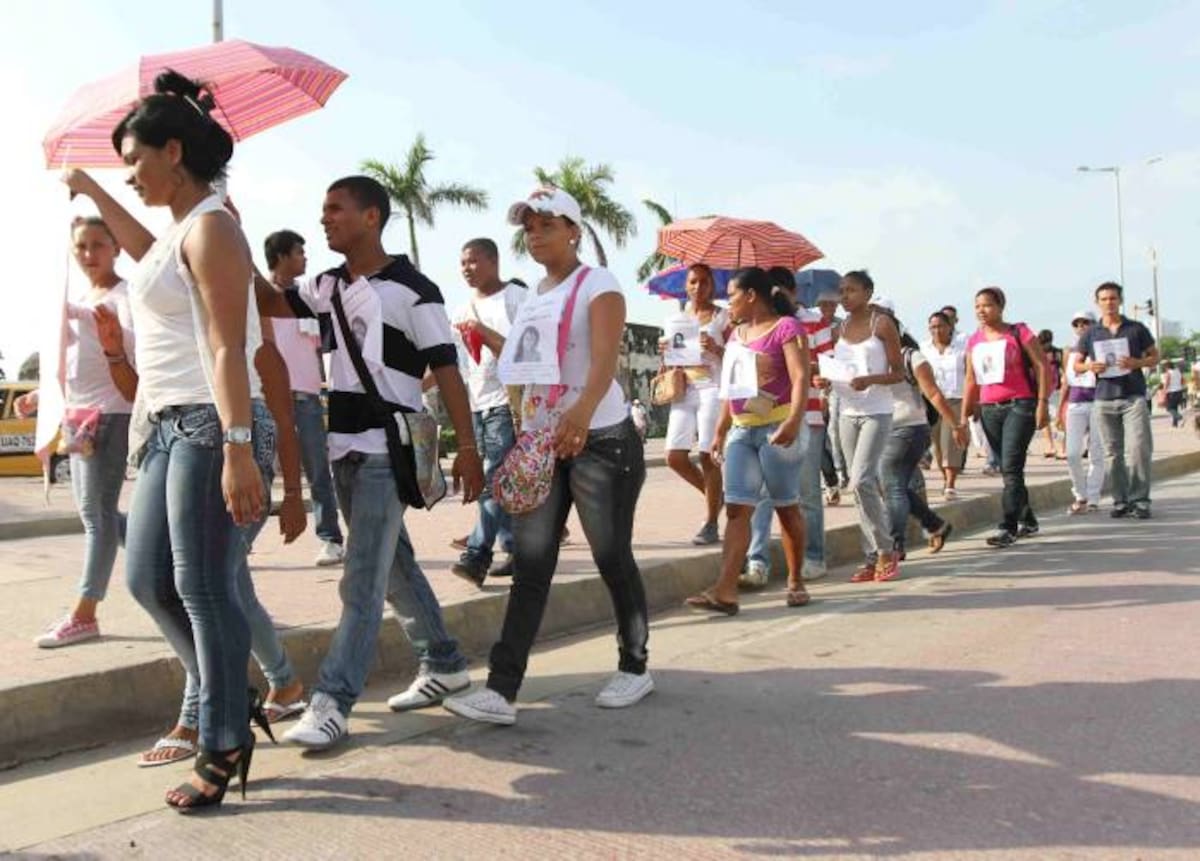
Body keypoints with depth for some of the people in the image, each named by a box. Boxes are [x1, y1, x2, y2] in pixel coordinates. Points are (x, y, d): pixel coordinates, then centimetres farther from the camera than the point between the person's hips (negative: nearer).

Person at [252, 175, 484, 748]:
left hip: (387, 452, -7)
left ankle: (332, 703, -5)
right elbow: (270, 303, 7)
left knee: (362, 580, -7)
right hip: (344, 448, 7)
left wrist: (467, 448, -14)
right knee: (393, 565, 15)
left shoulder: (413, 290, -9)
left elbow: (446, 370, -10)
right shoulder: (328, 286, 11)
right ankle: (444, 664, 29)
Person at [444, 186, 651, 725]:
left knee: (612, 558, 3)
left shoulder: (598, 285, -8)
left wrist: (582, 411, -44)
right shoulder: (531, 298, 14)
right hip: (540, 442, 6)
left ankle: (635, 668, 22)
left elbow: (605, 359, -25)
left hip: (601, 439, -6)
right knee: (529, 567, -1)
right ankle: (501, 690, -4)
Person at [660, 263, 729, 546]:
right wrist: (665, 351, 0)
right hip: (684, 389, 5)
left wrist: (715, 349, -20)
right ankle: (715, 496, 23)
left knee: (708, 456, -7)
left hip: (712, 389, -5)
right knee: (675, 456, -2)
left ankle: (710, 524, 2)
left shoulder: (722, 316, 2)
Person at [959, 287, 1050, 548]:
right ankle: (1027, 521, 24)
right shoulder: (974, 342, 13)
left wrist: (1043, 403, -11)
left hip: (1020, 405, -6)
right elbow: (971, 382, 17)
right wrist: (964, 416, 13)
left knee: (1010, 467, -13)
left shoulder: (1019, 333, -2)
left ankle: (1008, 527, -15)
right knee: (1008, 468, 11)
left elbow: (1042, 366, -4)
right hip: (989, 409, 6)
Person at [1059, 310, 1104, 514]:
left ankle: (1093, 500, 8)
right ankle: (1080, 496, 11)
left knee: (1096, 454, 1)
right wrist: (1060, 412, 13)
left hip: (1098, 403, -3)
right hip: (1075, 404, 3)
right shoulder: (1070, 353, 12)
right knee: (1072, 453, -6)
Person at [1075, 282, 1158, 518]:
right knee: (1113, 453, 3)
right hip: (1104, 399, 2)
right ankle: (1121, 501, 9)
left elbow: (1155, 356, 10)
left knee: (1138, 449, -11)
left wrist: (1138, 363, -11)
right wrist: (1089, 366, -8)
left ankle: (1140, 500, -4)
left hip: (1134, 397, -2)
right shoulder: (1091, 334, 10)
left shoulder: (1136, 329, 6)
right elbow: (1076, 365, 15)